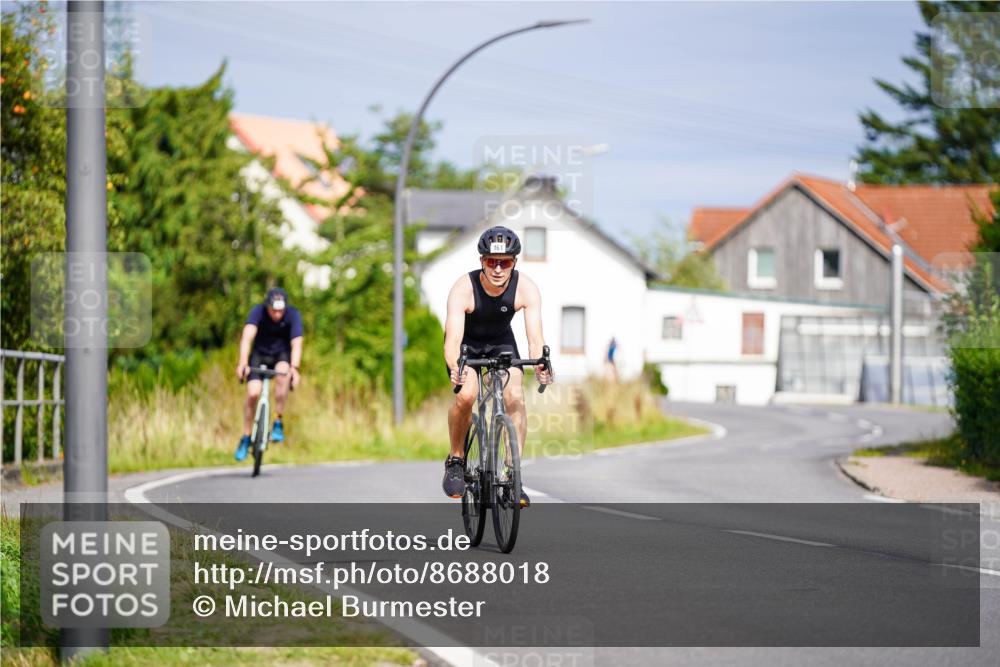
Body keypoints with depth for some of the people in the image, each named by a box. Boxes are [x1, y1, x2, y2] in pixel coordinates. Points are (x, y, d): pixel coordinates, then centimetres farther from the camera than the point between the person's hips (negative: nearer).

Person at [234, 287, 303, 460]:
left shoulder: (293, 315, -22)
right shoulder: (258, 311, -24)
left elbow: (296, 344, -32)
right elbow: (247, 337, -37)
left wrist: (294, 368, -48)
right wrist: (243, 363, -52)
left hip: (282, 355, 0)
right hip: (260, 354, 0)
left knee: (283, 373, -34)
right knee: (253, 393, -17)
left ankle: (278, 423, -21)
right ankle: (246, 438, 5)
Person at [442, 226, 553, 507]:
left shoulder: (526, 288, -27)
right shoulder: (464, 289, -32)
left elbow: (535, 338, -34)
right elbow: (452, 341, -41)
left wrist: (540, 364, -55)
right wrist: (455, 367, -62)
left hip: (500, 341, 2)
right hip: (466, 342, -2)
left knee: (515, 397, -20)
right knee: (466, 395, -27)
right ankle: (456, 460, -3)